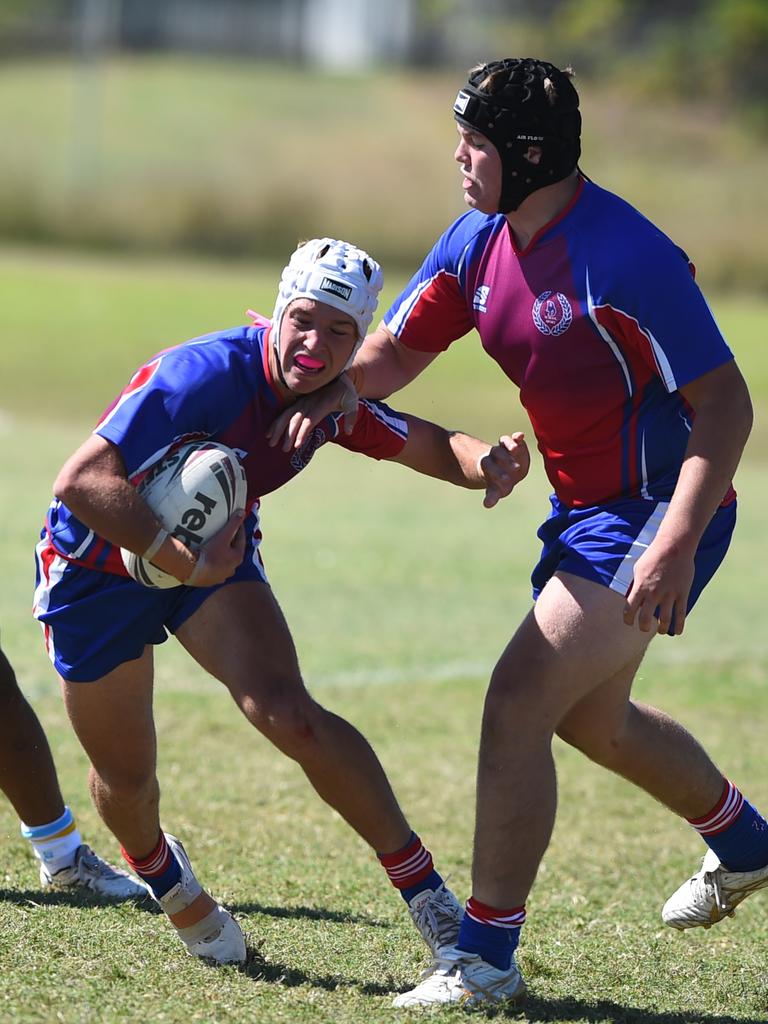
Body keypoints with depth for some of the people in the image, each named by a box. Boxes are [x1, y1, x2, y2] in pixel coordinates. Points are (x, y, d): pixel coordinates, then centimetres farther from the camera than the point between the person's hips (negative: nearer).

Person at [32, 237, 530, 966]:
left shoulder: (329, 400, -14)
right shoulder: (206, 376, -35)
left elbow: (433, 447, 1)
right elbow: (80, 481, -40)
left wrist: (489, 462, -22)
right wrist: (185, 562, -40)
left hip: (210, 551, 4)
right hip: (98, 564, -4)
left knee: (290, 715, -20)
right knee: (125, 779, 8)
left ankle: (421, 886, -13)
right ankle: (163, 878, 43)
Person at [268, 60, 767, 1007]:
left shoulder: (628, 257, -25)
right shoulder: (478, 240, 0)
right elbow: (395, 351, 9)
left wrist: (676, 546, -31)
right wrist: (318, 401, -12)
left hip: (659, 512, -10)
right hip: (585, 508, 10)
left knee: (518, 704, -17)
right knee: (589, 719, 25)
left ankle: (486, 958, -8)